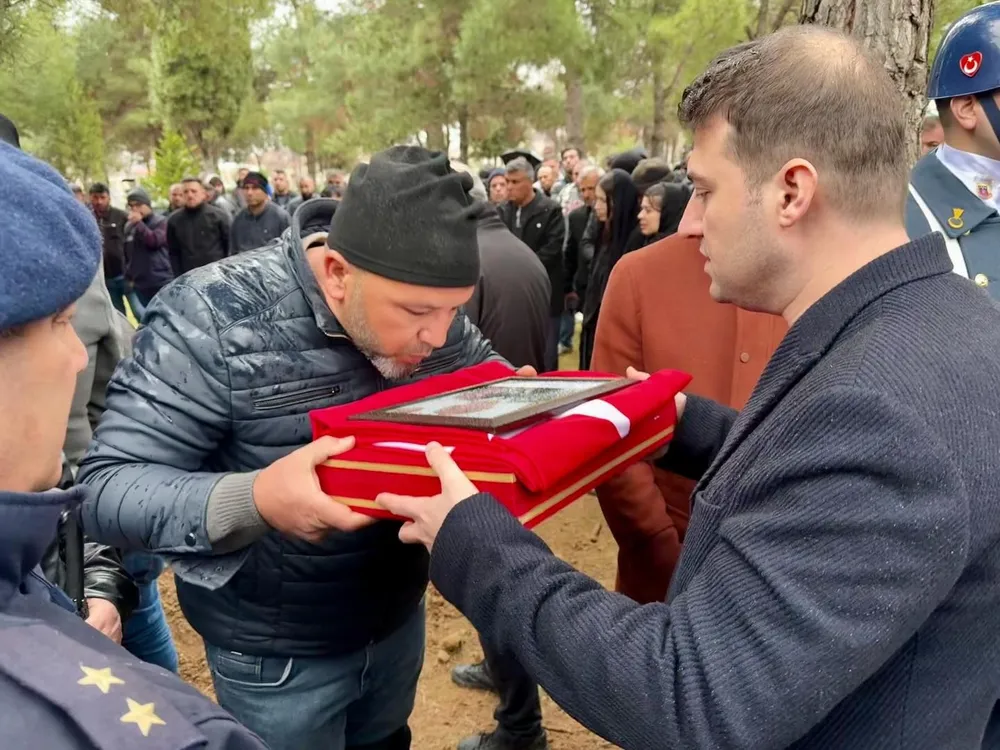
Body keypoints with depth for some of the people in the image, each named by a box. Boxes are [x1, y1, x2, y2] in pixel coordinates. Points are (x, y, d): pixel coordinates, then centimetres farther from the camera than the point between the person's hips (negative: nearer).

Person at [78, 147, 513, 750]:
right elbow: (107, 487, -26)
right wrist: (252, 500, -44)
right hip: (277, 655, -5)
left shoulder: (427, 302, -10)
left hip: (399, 616, 6)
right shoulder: (215, 319, -27)